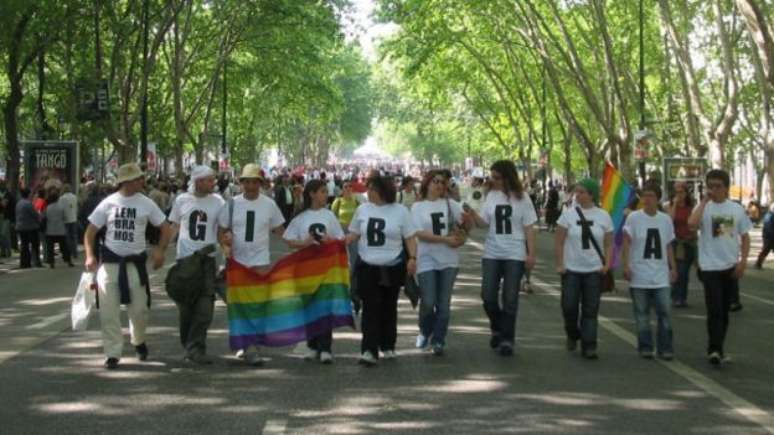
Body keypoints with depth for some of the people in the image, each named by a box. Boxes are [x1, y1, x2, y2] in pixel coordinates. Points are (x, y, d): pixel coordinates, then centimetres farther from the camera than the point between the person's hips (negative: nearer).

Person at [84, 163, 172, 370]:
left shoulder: (146, 204, 0)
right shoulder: (108, 203, -1)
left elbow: (165, 228, 4)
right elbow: (91, 231, 2)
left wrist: (160, 250, -11)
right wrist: (90, 255, -12)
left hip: (135, 262, 0)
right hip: (110, 261, 0)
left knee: (139, 309, 3)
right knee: (108, 311, -2)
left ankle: (139, 341, 32)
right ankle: (113, 353, 8)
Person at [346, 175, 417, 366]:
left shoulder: (400, 211, -2)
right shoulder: (362, 210, 5)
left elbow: (410, 238, 1)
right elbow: (354, 234, 12)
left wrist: (412, 257, -11)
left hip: (393, 267, -1)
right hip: (368, 267, 1)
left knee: (388, 307, 11)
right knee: (371, 308, -7)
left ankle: (388, 346, 25)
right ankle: (369, 350, -12)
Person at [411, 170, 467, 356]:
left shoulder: (450, 204, 7)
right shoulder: (417, 207, 0)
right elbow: (420, 234, -10)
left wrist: (462, 237, -12)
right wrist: (446, 239, -16)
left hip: (448, 260, 2)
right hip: (426, 261, -2)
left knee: (444, 304, 2)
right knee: (428, 302, -6)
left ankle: (438, 341, 12)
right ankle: (425, 331, 22)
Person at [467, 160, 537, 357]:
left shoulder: (522, 198, -4)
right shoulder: (491, 196, 3)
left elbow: (529, 228, -2)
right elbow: (483, 223, 2)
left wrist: (531, 254, -6)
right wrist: (472, 213, -18)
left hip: (515, 255, -3)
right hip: (491, 254, 3)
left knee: (510, 299, 0)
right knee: (488, 296, 0)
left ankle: (507, 339, 8)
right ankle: (497, 329, 24)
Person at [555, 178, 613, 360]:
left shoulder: (603, 216, 3)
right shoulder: (568, 214, -1)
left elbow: (608, 244, 8)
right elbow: (559, 242, 1)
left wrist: (607, 264, -5)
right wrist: (559, 264, -6)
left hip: (594, 270, 1)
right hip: (571, 269, 0)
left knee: (590, 310, 0)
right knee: (569, 307, -2)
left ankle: (588, 346, 5)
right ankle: (572, 335, 26)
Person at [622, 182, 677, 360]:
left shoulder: (665, 219, 8)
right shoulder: (634, 218, -4)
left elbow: (668, 246, 14)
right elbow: (626, 243, -6)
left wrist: (673, 267, 10)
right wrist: (626, 265, -14)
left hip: (661, 276, 2)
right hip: (639, 276, -2)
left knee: (664, 312, -2)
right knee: (642, 314, 5)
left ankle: (665, 348, 6)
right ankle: (645, 347, 14)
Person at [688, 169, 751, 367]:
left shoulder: (736, 209, 4)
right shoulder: (704, 207, -5)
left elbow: (745, 237, 9)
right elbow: (692, 223, -26)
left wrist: (743, 261, -2)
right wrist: (705, 201, -18)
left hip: (731, 267, 4)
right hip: (710, 267, -4)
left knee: (725, 310, 12)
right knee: (714, 310, -10)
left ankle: (717, 346, 24)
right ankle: (715, 350, -10)